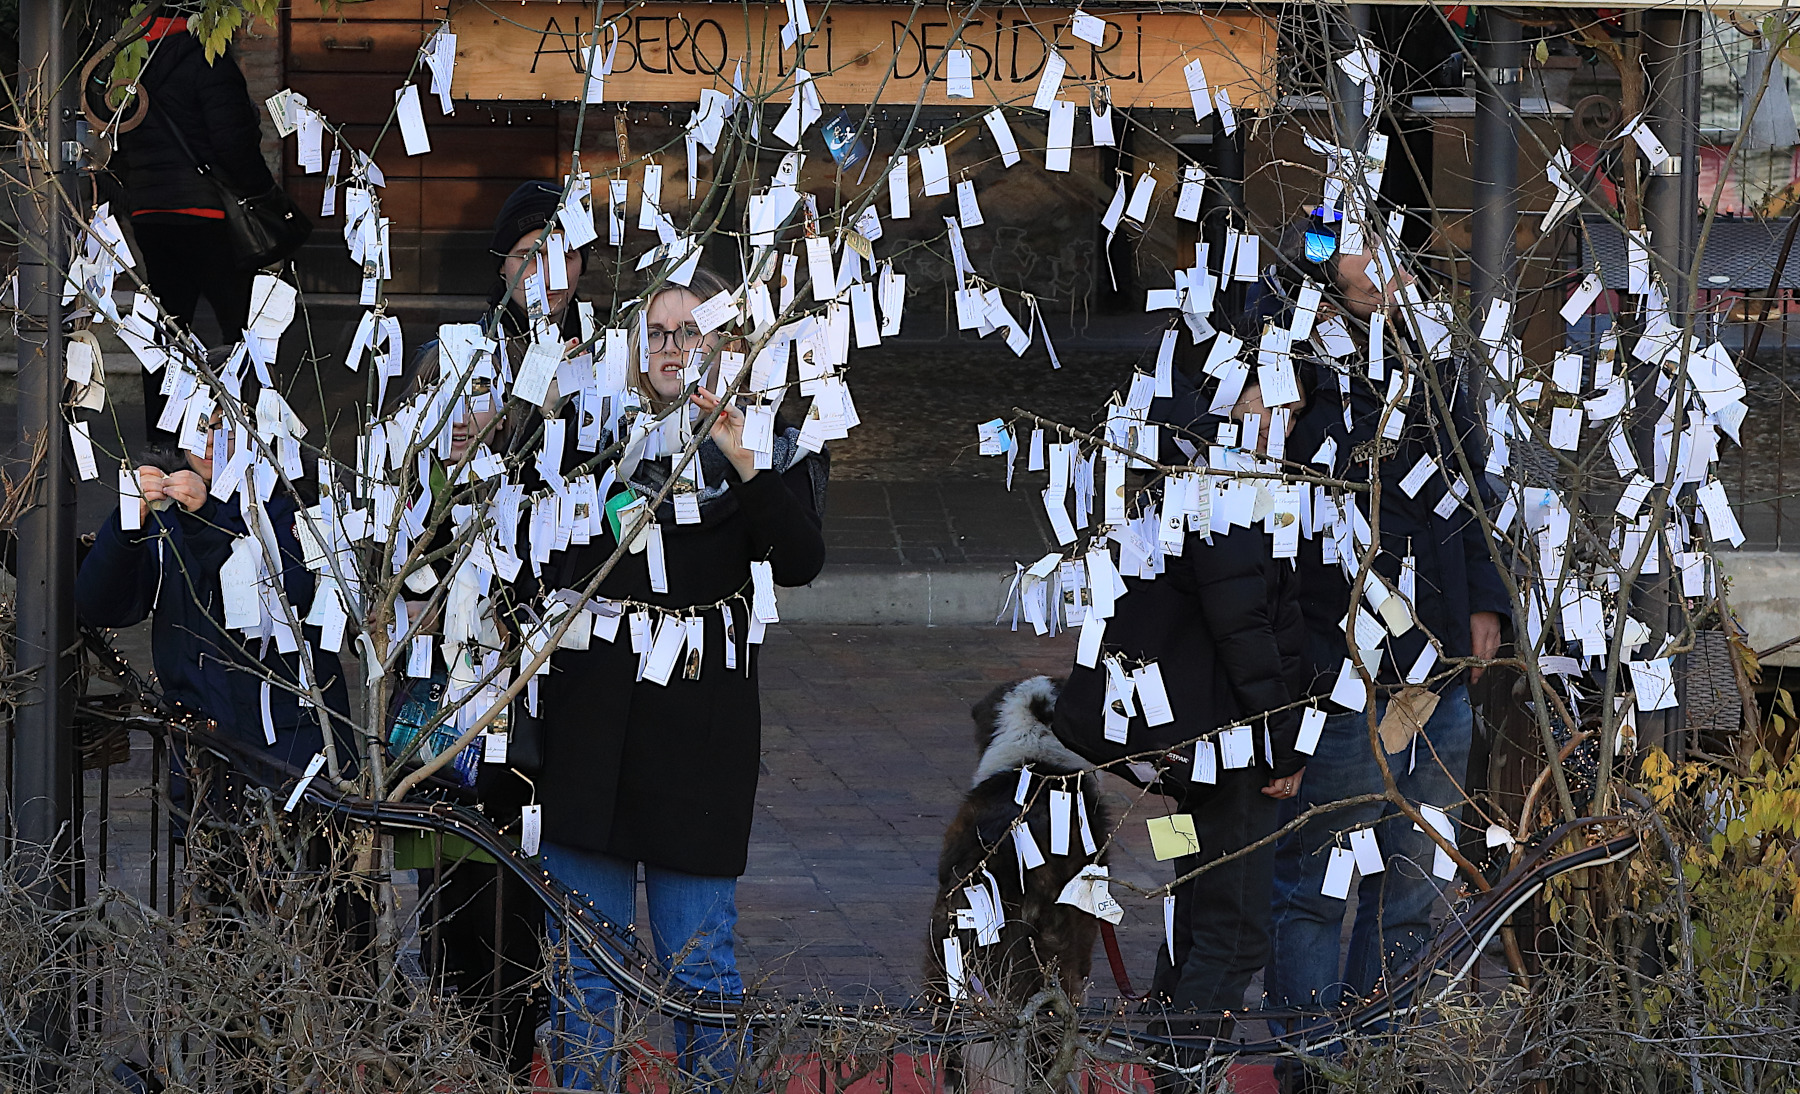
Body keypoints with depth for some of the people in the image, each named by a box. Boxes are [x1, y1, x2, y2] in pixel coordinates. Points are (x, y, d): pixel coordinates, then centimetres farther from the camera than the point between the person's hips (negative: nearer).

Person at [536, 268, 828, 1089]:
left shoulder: (768, 450, 5)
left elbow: (799, 562, -10)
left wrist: (742, 465, -21)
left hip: (701, 717, -2)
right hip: (593, 717, 2)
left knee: (696, 951, 1)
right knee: (584, 944, 5)